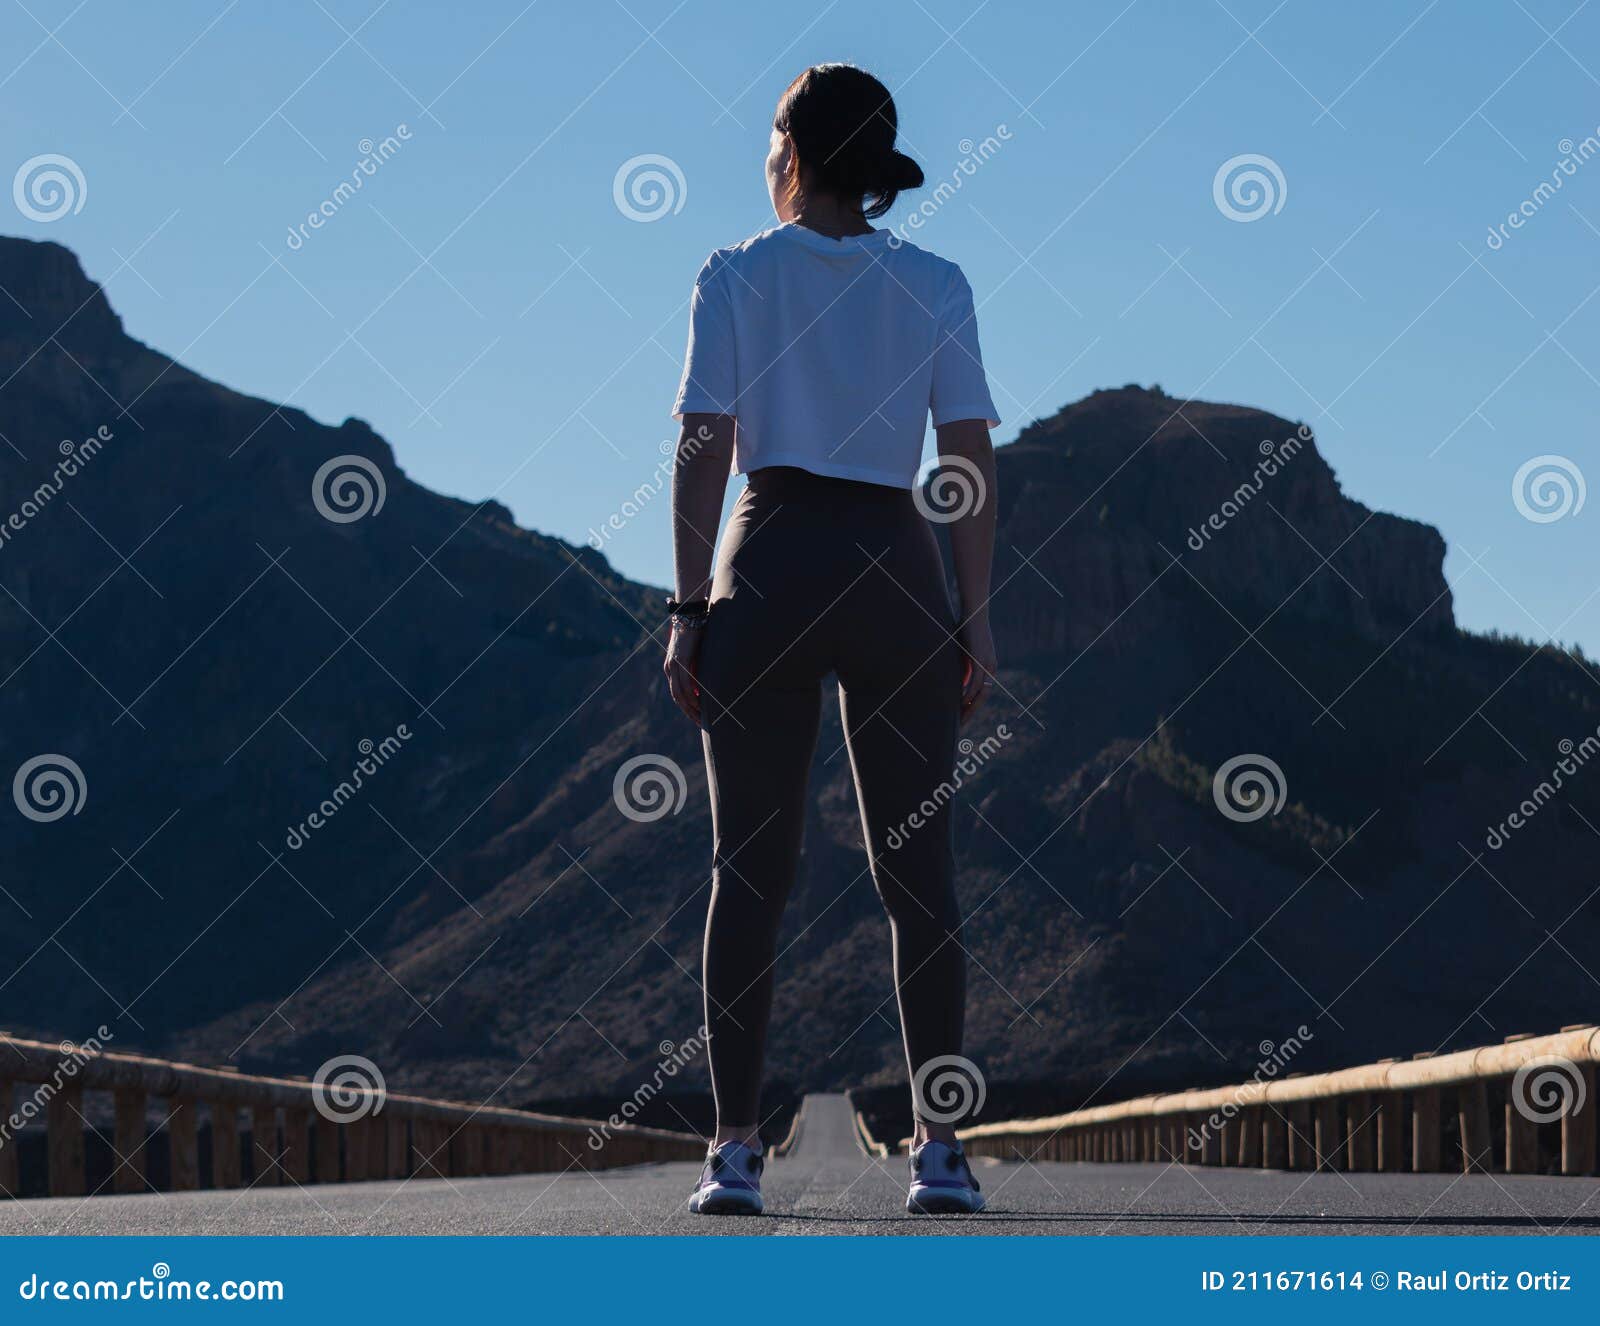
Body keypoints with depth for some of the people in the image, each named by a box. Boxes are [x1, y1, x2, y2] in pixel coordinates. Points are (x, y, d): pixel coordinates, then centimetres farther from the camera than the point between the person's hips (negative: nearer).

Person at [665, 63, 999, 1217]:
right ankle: (939, 1149, -1)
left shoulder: (737, 277, 1)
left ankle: (737, 1151, -1)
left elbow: (703, 450, -4)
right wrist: (977, 621, 3)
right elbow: (973, 460, 0)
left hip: (768, 571, -1)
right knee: (918, 871, 4)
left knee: (751, 870, 2)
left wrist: (690, 609, -2)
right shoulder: (936, 286, 5)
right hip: (897, 578, 1)